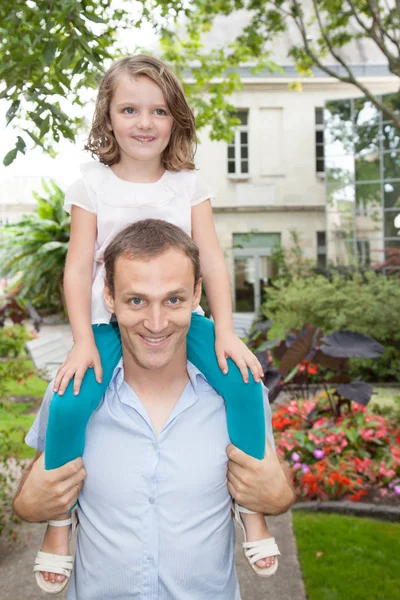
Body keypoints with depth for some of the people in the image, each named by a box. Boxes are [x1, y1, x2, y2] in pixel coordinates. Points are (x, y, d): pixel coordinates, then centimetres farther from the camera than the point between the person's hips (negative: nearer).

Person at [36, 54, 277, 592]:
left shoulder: (188, 184, 6)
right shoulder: (93, 184, 2)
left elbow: (212, 261, 0)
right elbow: (78, 268, -2)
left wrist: (225, 331, -12)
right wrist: (83, 342, -12)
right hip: (110, 322, -1)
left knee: (243, 380, -21)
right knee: (70, 402, -23)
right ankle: (61, 513, 5)